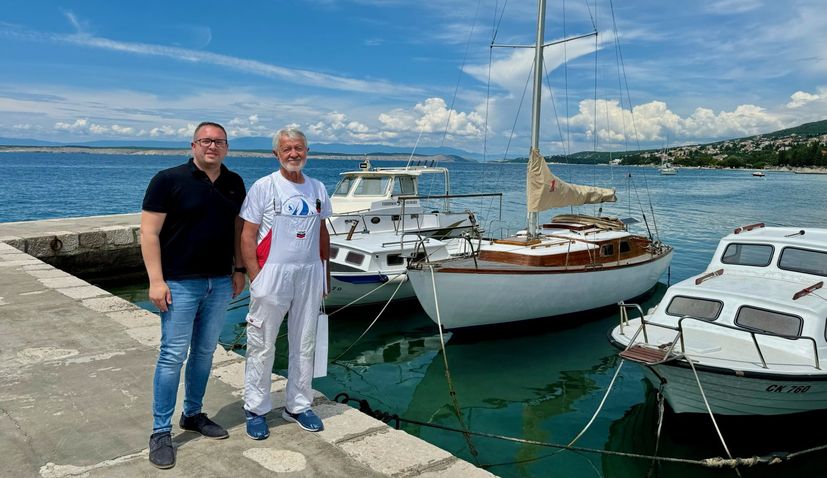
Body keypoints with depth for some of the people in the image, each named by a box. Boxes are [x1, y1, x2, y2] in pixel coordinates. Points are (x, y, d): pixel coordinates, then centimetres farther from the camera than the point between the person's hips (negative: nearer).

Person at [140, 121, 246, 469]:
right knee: (173, 355, -1)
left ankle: (193, 414, 30)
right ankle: (161, 431, 11)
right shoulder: (169, 180, -8)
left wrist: (239, 269, 10)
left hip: (220, 283, 5)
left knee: (205, 352, 14)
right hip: (180, 283, -5)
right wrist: (156, 281, -15)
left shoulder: (234, 183, 7)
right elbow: (149, 232, -10)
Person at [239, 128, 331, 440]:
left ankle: (298, 406, 26)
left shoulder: (318, 189, 9)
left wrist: (325, 273, 10)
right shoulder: (263, 187, -3)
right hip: (273, 272, -4)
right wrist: (255, 278, -12)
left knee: (304, 344, 12)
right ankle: (256, 409, 18)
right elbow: (248, 236, -6)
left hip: (309, 273, 4)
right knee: (262, 345, 3)